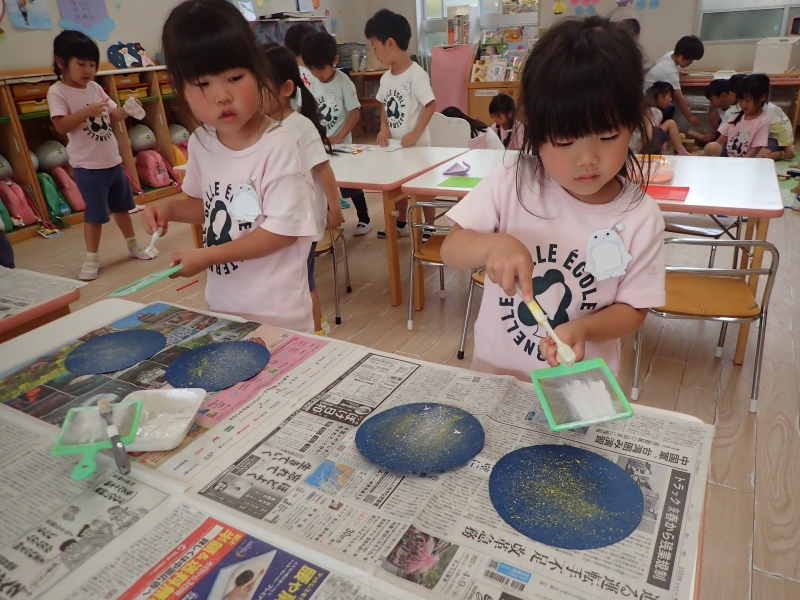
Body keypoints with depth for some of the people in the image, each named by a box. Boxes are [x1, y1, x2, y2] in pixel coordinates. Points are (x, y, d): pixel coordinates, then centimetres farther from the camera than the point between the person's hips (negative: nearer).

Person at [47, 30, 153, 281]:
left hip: (113, 160, 6)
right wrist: (87, 112, -29)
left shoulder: (95, 87, 8)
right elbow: (61, 126, -19)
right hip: (87, 165, -6)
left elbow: (113, 117, 11)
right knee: (95, 212, -1)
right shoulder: (57, 91, -9)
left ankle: (133, 245, 33)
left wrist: (127, 110, -9)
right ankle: (92, 258, 13)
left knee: (121, 205, 18)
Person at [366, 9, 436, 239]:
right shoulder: (386, 78, 4)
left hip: (416, 145, -8)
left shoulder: (416, 74, -18)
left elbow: (431, 105, -20)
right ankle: (401, 225, 35)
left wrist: (415, 133, -24)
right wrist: (384, 127, -2)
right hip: (394, 144, 8)